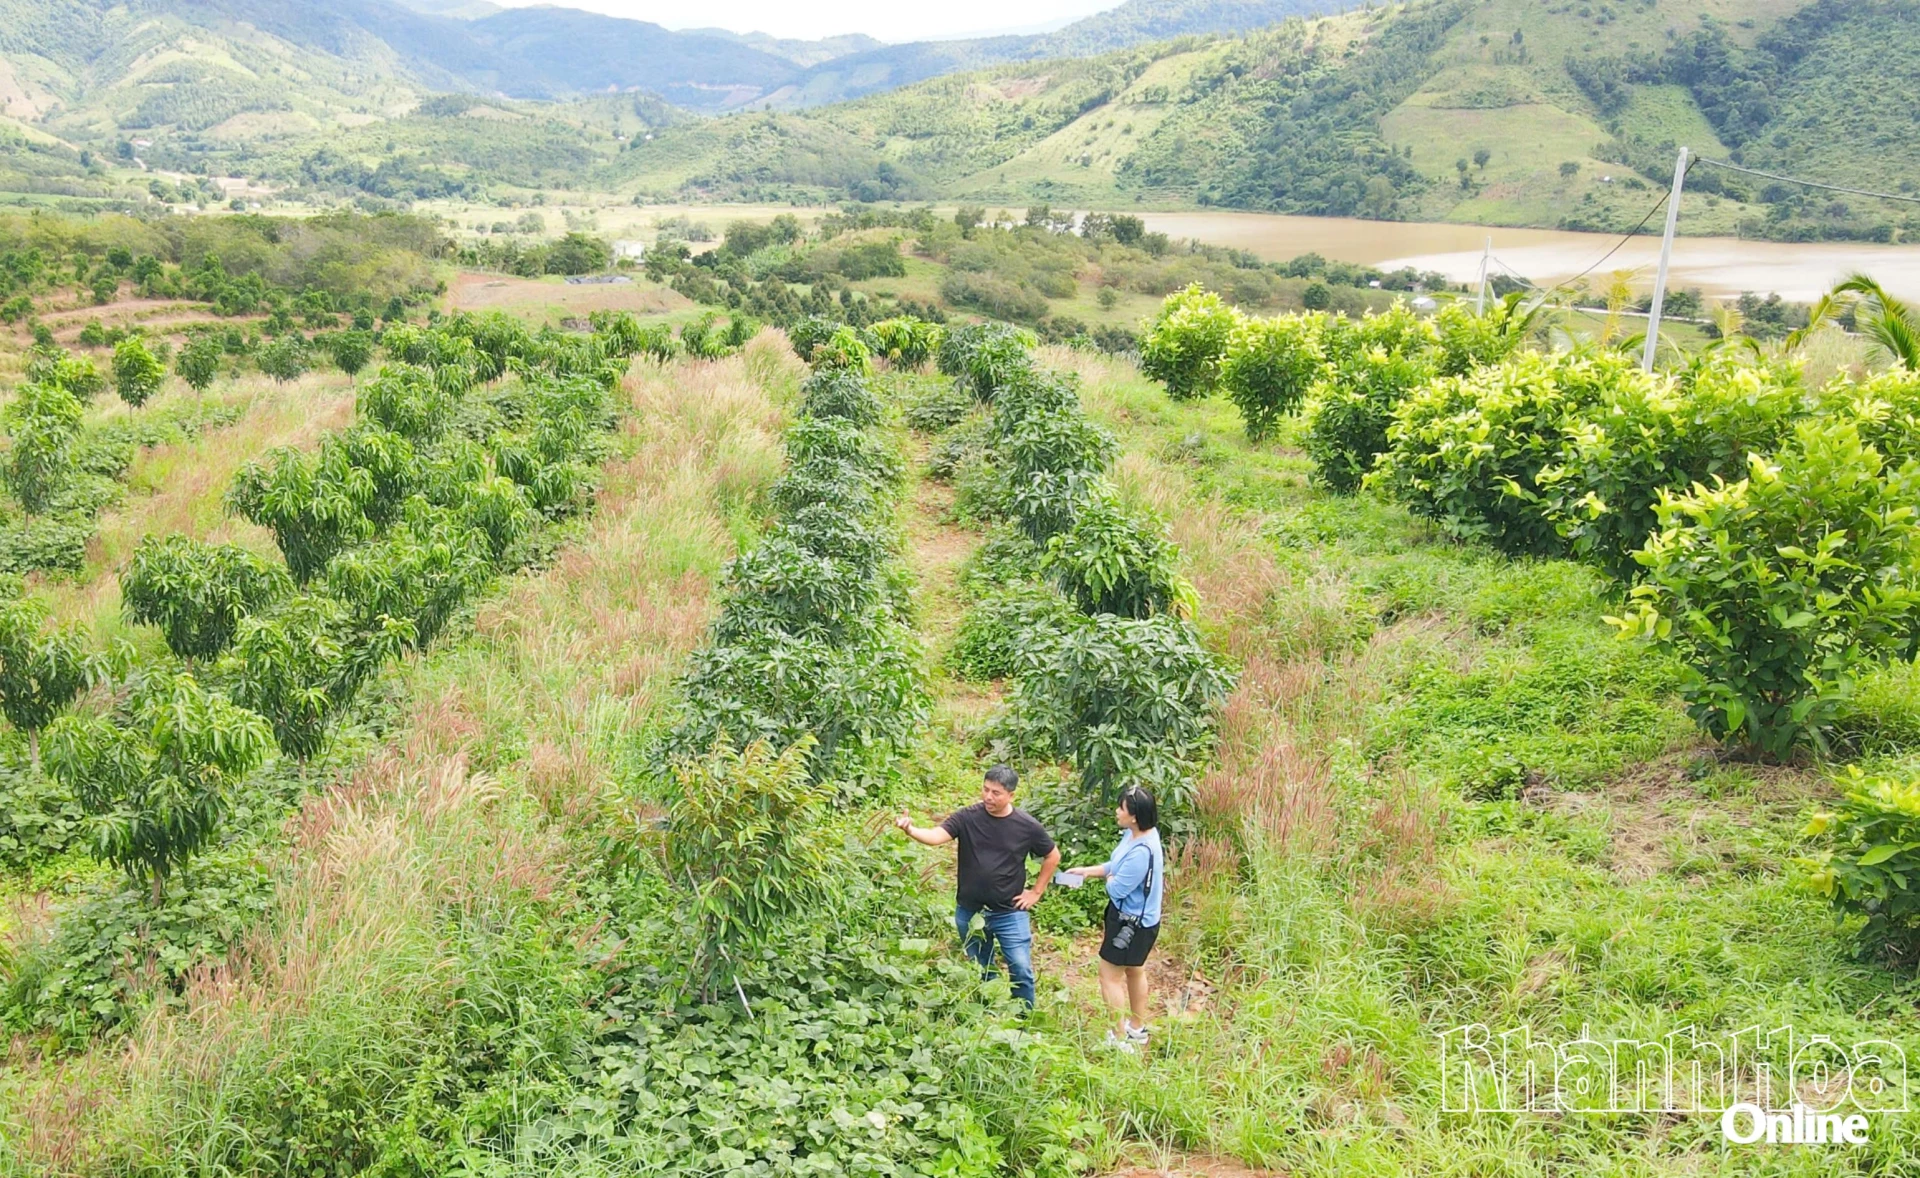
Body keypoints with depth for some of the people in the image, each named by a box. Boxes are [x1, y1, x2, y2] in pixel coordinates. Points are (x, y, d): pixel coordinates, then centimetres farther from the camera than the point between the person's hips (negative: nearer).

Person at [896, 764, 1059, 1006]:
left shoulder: (1027, 825, -9)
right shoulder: (967, 818, -10)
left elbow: (1052, 856, 7)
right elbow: (937, 836, -25)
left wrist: (1036, 891, 3)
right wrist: (910, 829, -45)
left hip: (1010, 913, -1)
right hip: (969, 912, 2)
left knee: (1021, 970, -2)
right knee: (979, 972, 16)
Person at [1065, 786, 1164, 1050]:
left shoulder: (1141, 851, -34)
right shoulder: (1134, 834, -4)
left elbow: (1117, 889, -27)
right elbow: (1116, 866, 9)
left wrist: (1109, 879, -6)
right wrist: (1085, 871, 0)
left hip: (1131, 923, -10)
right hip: (1136, 918, 10)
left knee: (1110, 977, 4)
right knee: (1135, 971, 25)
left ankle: (1119, 1039, 16)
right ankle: (1137, 1028, 43)